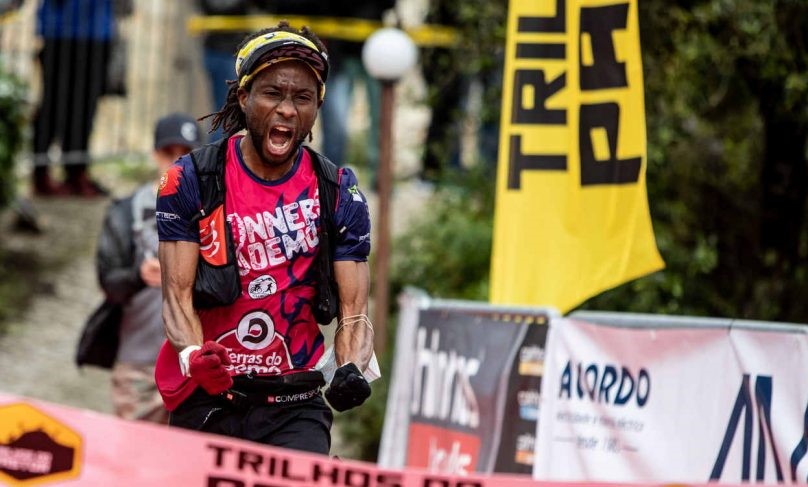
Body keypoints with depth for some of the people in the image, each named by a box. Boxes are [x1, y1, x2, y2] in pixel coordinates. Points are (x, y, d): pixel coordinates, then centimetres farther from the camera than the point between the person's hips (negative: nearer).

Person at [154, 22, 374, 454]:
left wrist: (351, 369, -25)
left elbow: (353, 310, -3)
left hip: (295, 406, 0)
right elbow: (177, 296, -8)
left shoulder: (339, 194, 1)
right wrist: (194, 357, -30)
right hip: (205, 400, 0)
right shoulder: (190, 181, -4)